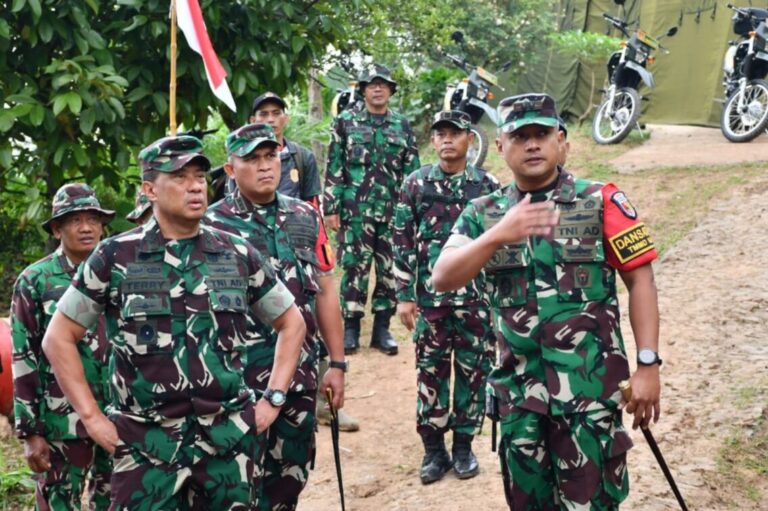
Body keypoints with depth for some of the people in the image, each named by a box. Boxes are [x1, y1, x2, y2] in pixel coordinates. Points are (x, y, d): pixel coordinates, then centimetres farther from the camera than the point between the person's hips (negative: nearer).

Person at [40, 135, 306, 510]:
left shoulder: (237, 255, 4)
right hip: (147, 444, -2)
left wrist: (273, 398, 6)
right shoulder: (115, 257, -2)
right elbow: (58, 338, 3)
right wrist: (91, 418, -3)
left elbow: (291, 323, 15)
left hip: (230, 438, 2)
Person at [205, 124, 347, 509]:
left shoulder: (306, 217, 7)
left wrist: (337, 364, 8)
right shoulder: (212, 225, -6)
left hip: (300, 373, 4)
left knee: (292, 474, 14)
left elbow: (325, 292, 9)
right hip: (240, 376, -4)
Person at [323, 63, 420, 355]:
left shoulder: (402, 126, 10)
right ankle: (351, 328, 9)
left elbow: (412, 170, 10)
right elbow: (334, 169, 1)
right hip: (355, 209, -2)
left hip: (394, 211, 2)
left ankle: (382, 329, 15)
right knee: (355, 269, -1)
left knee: (390, 270, 5)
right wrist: (331, 208, -5)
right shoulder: (346, 122, 4)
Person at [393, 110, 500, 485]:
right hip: (431, 297, 0)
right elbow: (403, 242, 1)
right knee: (430, 373, 5)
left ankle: (464, 446, 21)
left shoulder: (488, 186, 2)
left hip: (478, 298, 0)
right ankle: (434, 448, 18)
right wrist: (404, 295, -3)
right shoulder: (415, 184, 1)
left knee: (473, 372, 7)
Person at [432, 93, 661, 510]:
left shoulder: (600, 202, -3)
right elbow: (441, 279, -7)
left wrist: (648, 365, -10)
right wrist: (497, 235, -21)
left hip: (590, 385, -3)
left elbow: (639, 279, -3)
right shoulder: (483, 214, 5)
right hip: (518, 389, 4)